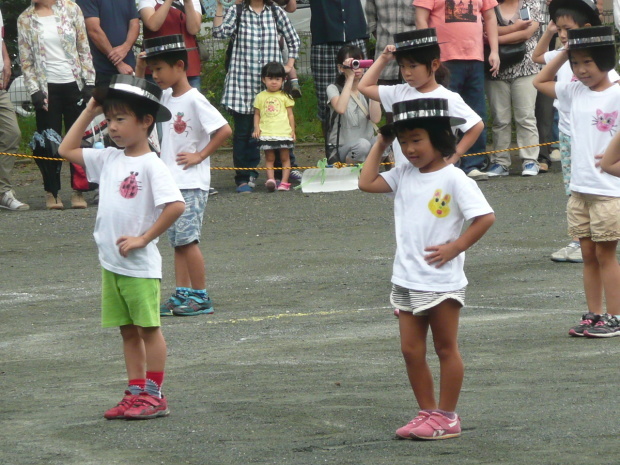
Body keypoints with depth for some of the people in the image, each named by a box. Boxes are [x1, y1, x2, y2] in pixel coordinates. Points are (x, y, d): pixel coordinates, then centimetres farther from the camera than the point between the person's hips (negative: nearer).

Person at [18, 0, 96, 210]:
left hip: (73, 84, 0)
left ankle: (78, 191, 10)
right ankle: (52, 192, 10)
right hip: (47, 88, 0)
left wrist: (89, 82, -2)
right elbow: (25, 60, 3)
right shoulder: (25, 19, 3)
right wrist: (34, 91, -6)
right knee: (50, 141, 1)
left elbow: (84, 48, 4)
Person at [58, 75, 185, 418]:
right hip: (111, 263, 8)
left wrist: (143, 238, -18)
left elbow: (175, 205, -22)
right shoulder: (109, 160, 8)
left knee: (148, 327, 1)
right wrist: (90, 110, 10)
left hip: (140, 265, -8)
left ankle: (153, 395, 5)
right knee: (128, 331, 12)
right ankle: (135, 392, 18)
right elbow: (67, 150, 16)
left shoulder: (151, 166, -14)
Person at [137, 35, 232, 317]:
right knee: (178, 241, 9)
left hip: (191, 183, -9)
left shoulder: (194, 100, -14)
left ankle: (201, 297, -5)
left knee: (188, 239, -9)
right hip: (171, 182, 9)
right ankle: (182, 295, 12)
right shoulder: (167, 97, 11)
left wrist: (200, 156, -15)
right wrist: (140, 69, 11)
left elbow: (224, 130, -21)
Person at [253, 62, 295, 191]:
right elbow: (257, 114, 10)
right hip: (266, 133, 0)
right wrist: (256, 128, -3)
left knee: (285, 157, 1)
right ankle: (270, 180, -11)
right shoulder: (260, 97, 8)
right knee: (269, 158, -2)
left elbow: (290, 114, 8)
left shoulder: (285, 97, 7)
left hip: (284, 132, 0)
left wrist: (293, 130, 3)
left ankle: (284, 181, 2)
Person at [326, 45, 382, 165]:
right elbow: (340, 109, -28)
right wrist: (350, 77, -22)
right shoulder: (333, 89, -3)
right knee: (363, 144, -36)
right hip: (341, 149, -3)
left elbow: (375, 118, -12)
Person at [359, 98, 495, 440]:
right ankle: (427, 412, 19)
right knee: (411, 350, 9)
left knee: (446, 348, 5)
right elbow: (367, 182, 3)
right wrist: (380, 143, 5)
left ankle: (446, 417, 11)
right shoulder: (404, 175, 7)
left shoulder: (453, 178, -13)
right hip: (406, 280, 7)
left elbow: (485, 217, -16)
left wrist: (454, 247, -16)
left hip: (442, 281, -7)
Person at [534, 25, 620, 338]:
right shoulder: (575, 93, 10)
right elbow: (541, 82, 21)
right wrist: (564, 52, 11)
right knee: (588, 255, 9)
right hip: (579, 189, 6)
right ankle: (594, 315, 14)